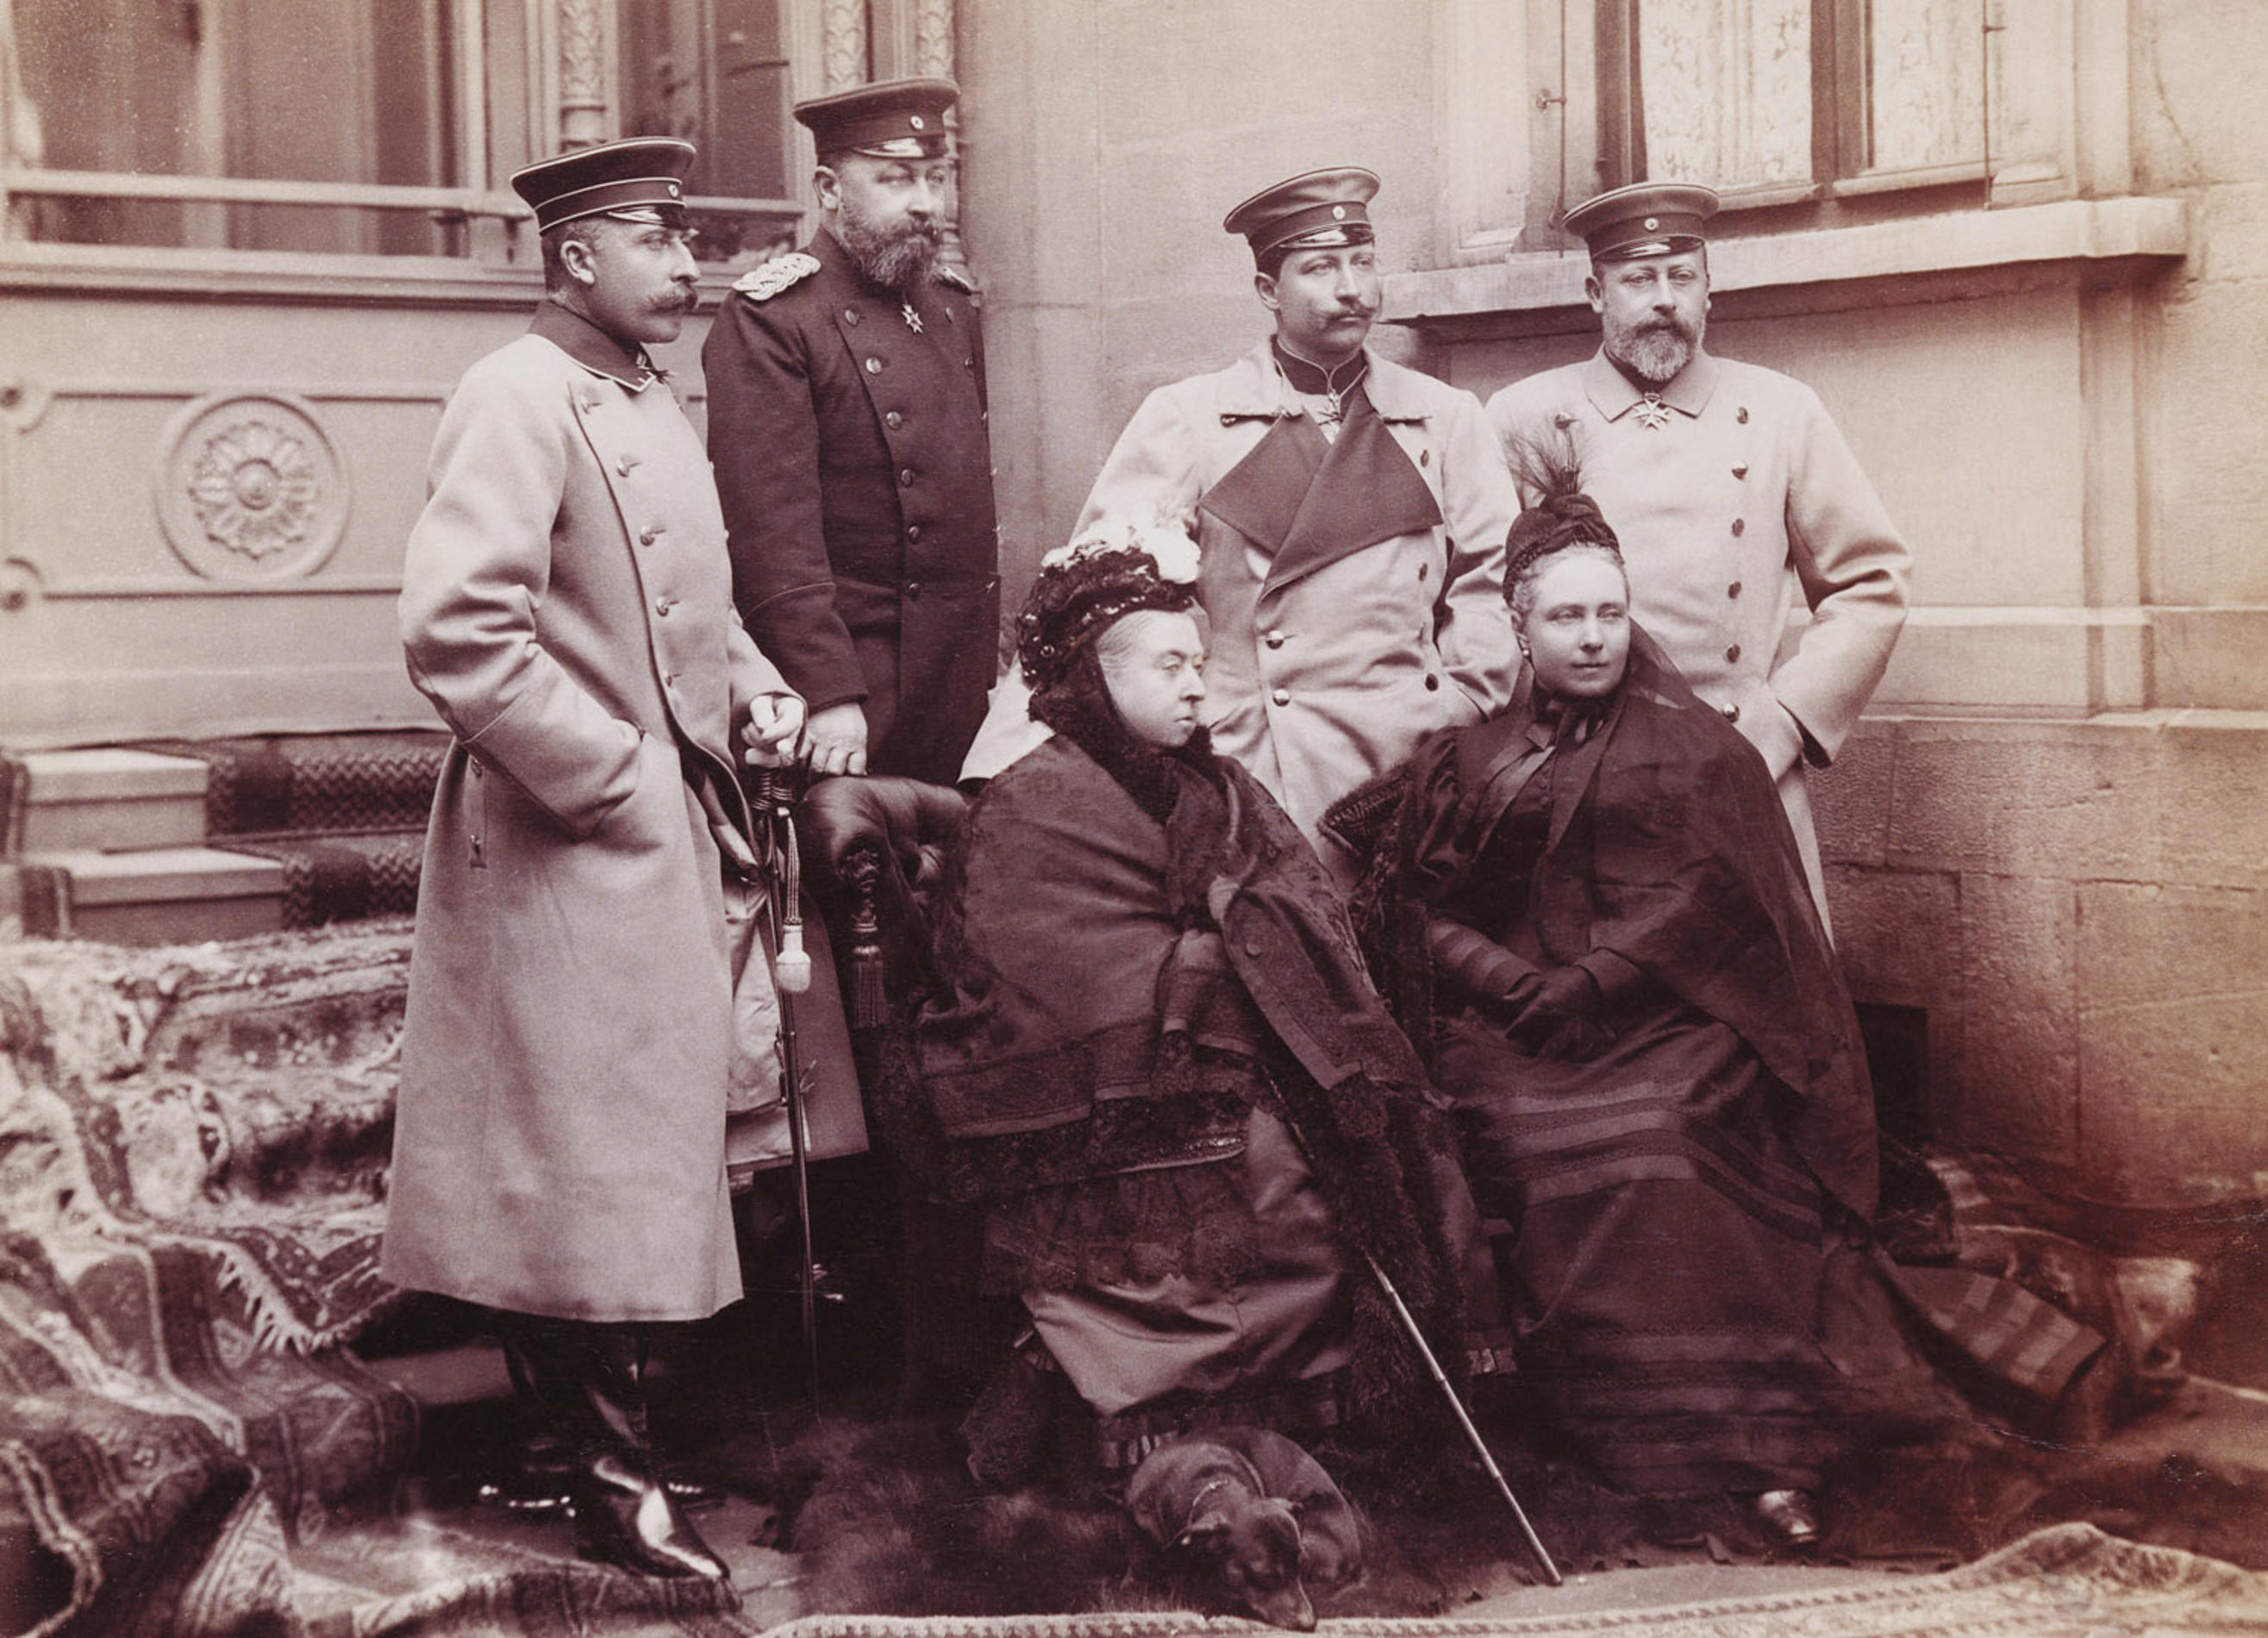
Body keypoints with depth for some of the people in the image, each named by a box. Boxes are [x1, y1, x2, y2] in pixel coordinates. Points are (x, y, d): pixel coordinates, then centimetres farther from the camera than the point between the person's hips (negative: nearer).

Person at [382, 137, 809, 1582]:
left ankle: (610, 1405, 33)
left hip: (678, 830, 9)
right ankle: (610, 1476, 11)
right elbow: (456, 632, -26)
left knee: (655, 1140, 17)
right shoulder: (519, 401, -16)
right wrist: (611, 777, -21)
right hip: (576, 850, -9)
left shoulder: (654, 401, 14)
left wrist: (755, 689, 7)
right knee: (594, 1152, -1)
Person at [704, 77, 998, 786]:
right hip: (852, 675, -7)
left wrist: (994, 647, 17)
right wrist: (829, 694, -21)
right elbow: (774, 534, -17)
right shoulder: (767, 323, -10)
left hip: (965, 678, 7)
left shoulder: (950, 302, 13)